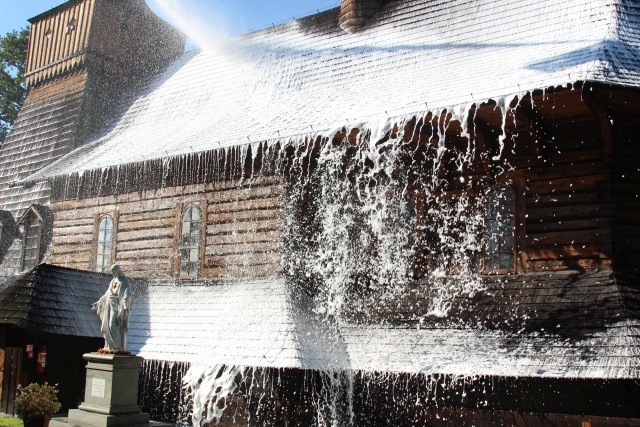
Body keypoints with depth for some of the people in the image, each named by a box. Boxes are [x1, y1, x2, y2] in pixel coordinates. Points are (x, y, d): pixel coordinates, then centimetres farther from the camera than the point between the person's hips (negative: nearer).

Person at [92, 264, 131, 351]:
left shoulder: (123, 281, -8)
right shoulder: (113, 281, 17)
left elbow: (127, 294, -21)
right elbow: (107, 295, 28)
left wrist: (124, 306, -37)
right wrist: (98, 303, 34)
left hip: (117, 307, -8)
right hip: (109, 307, 8)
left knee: (113, 327, -14)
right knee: (108, 327, 6)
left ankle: (118, 348, -12)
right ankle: (110, 348, 10)